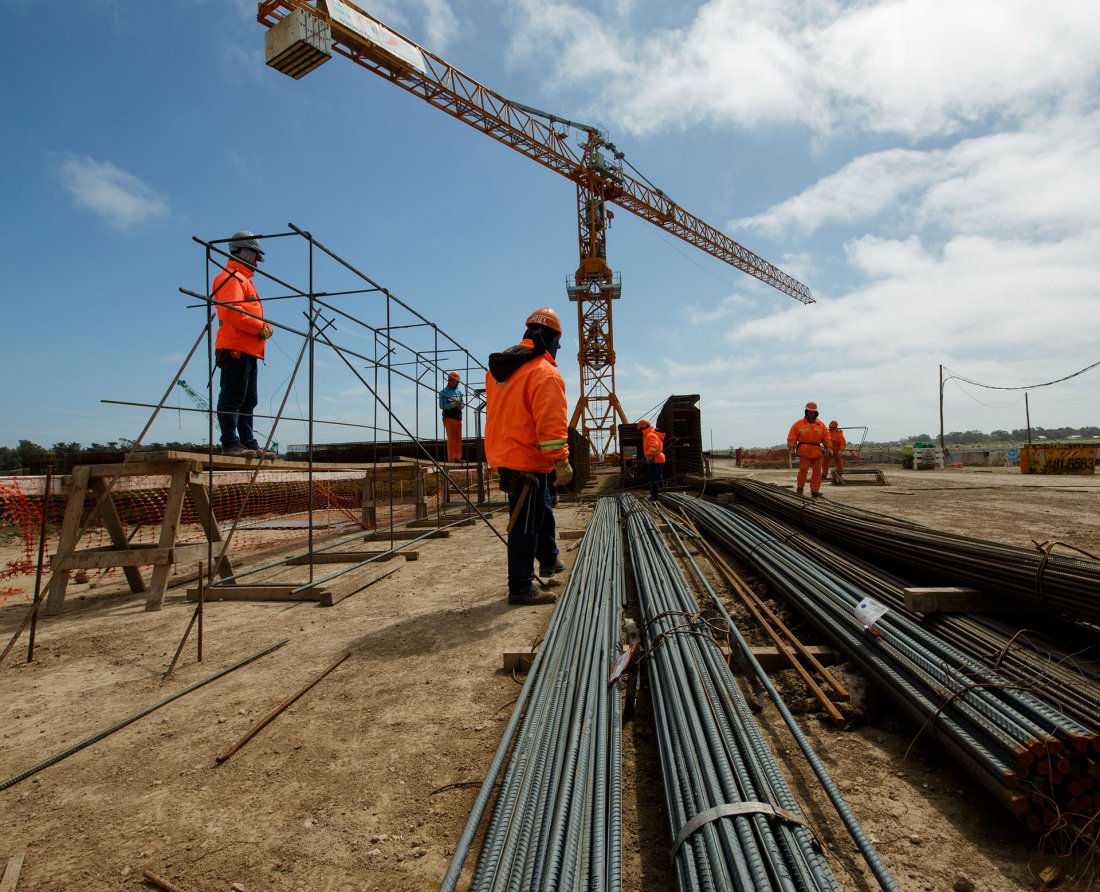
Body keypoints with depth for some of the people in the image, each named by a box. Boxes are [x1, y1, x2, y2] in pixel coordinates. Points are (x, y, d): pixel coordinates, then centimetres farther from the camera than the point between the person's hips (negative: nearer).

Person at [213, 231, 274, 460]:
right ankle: (230, 443, -12)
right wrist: (260, 328, -14)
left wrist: (263, 327, 8)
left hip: (248, 349, 11)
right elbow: (232, 311, -18)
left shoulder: (243, 279, 28)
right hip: (236, 348, -10)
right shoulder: (231, 277, -3)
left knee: (248, 400, 10)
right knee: (232, 397, -11)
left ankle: (249, 444, 13)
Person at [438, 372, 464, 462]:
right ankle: (451, 458, -6)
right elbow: (441, 405, -12)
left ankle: (458, 457, 11)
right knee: (451, 439, -8)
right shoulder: (444, 392, -3)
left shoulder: (459, 391, 16)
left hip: (458, 417, 6)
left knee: (459, 439, 7)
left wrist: (460, 405, -3)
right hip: (449, 417, -6)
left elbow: (462, 404, 21)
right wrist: (453, 404, -20)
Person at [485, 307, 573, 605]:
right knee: (526, 524, 0)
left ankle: (549, 560, 41)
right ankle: (521, 588, 10)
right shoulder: (545, 373, -16)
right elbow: (551, 424, -23)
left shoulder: (498, 368, 11)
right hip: (528, 461, -9)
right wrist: (561, 462, -20)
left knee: (542, 510, 25)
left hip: (503, 454, 9)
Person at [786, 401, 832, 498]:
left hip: (817, 451, 3)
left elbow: (826, 437, 13)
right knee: (803, 469, -9)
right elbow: (792, 437, 1)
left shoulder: (821, 424, 12)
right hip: (804, 451, -3)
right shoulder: (798, 424, 3)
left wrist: (829, 448, 2)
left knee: (817, 471, 3)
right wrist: (791, 448, -7)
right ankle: (800, 488, 8)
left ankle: (814, 491, 9)